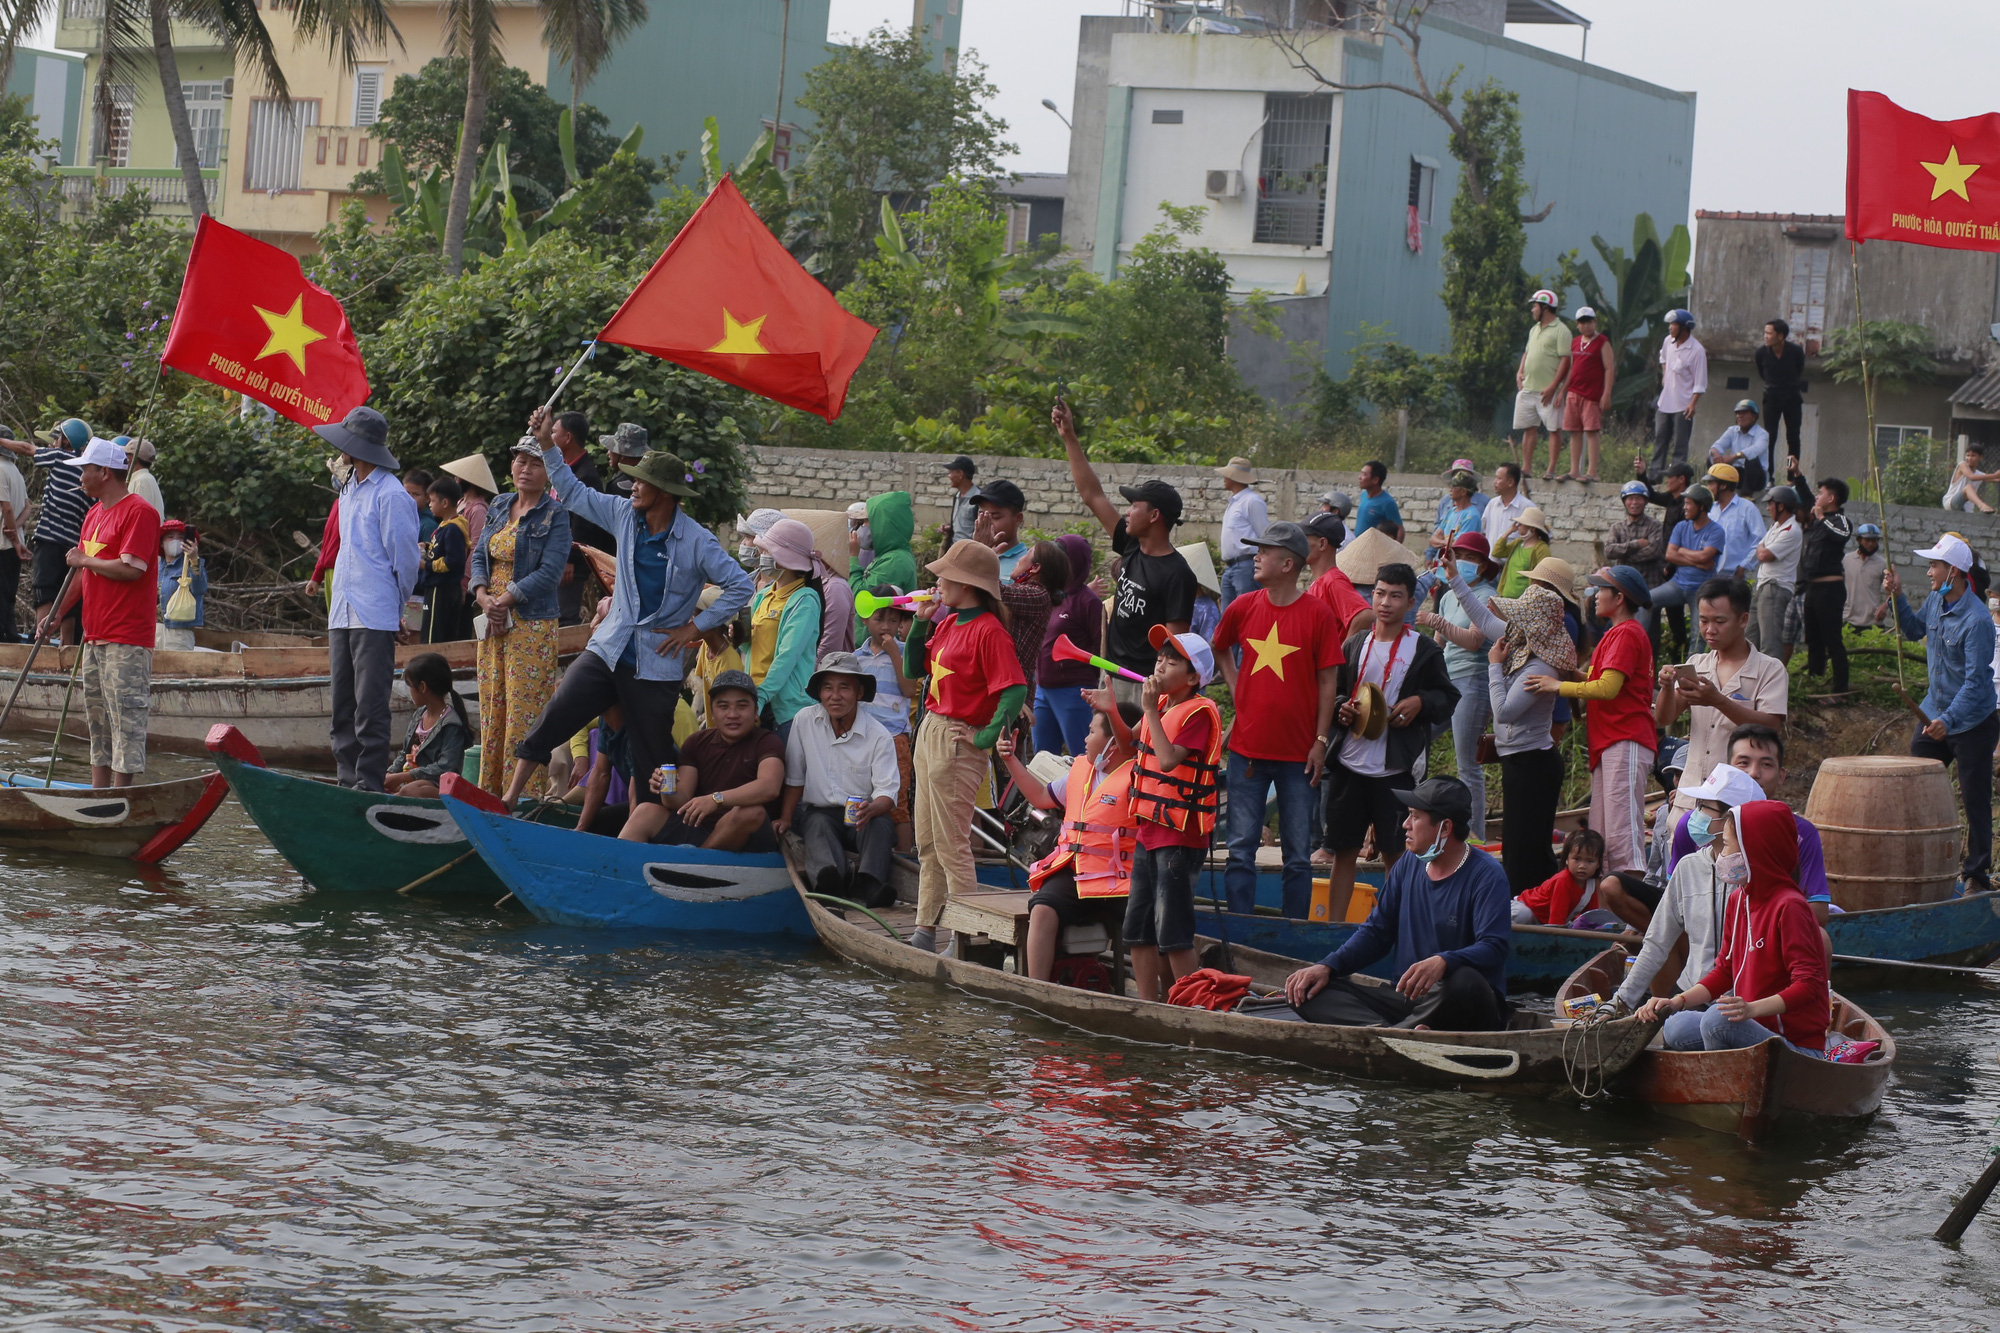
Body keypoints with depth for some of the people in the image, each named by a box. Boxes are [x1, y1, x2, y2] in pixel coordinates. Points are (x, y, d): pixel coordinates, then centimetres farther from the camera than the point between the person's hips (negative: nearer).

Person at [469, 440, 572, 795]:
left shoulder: (555, 515, -6)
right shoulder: (499, 506, 14)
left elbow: (549, 573, -14)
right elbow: (479, 556, 13)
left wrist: (505, 600, -16)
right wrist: (483, 596, -5)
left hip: (532, 625, -6)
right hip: (493, 622, 7)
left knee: (524, 712, -8)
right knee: (492, 708, 7)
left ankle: (519, 792, -7)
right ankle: (489, 789, 10)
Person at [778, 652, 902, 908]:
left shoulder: (878, 737, -4)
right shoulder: (805, 721, 2)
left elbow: (887, 793, -12)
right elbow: (794, 777, 10)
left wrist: (870, 808, -34)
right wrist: (786, 818, 2)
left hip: (860, 819, 0)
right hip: (818, 811, 0)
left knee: (881, 824, -32)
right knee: (818, 824, -34)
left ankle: (867, 883, -54)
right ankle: (828, 879, -62)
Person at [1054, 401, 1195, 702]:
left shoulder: (1177, 575, -13)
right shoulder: (1131, 548, 9)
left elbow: (1174, 643, -16)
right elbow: (1092, 495, 15)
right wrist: (1069, 438, 15)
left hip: (1147, 686, -8)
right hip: (1114, 679, 9)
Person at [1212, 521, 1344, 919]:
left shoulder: (1317, 614, -7)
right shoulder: (1243, 608, 3)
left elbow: (1328, 681, -3)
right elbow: (1220, 648, 23)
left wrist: (1321, 740, -6)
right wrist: (1236, 689, 9)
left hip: (1298, 753, -3)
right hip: (1248, 747, 3)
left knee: (1299, 854, 5)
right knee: (1240, 848, 3)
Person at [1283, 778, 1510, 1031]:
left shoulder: (1485, 875, -8)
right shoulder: (1407, 866, 13)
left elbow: (1494, 948, -21)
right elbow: (1375, 932, 16)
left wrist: (1443, 962, -41)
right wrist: (1326, 966, -2)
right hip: (1407, 1001, 6)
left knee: (1463, 982, -42)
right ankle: (1383, 1031, -39)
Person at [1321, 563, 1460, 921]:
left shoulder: (1424, 651, 1)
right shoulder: (1355, 645, 9)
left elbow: (1449, 698, 5)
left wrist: (1420, 703, -13)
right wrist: (1340, 710, -4)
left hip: (1396, 768, -3)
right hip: (1349, 763, 3)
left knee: (1395, 852, 1)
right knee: (1343, 849, 6)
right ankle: (1333, 926, 11)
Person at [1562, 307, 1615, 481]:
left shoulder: (1602, 343, -3)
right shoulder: (1575, 343, 16)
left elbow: (1610, 369, -8)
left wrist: (1606, 394, -15)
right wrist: (1564, 391, 17)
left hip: (1592, 395, -7)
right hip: (1573, 393, 7)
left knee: (1591, 432, -9)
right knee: (1573, 433, 6)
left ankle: (1592, 473, -9)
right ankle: (1573, 472, 11)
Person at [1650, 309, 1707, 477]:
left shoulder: (1697, 350, -17)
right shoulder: (1668, 342, 4)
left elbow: (1700, 382, -16)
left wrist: (1693, 403, -22)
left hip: (1683, 405, -7)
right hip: (1665, 402, 7)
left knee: (1679, 445, -3)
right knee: (1659, 440, 12)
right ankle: (1655, 475, 19)